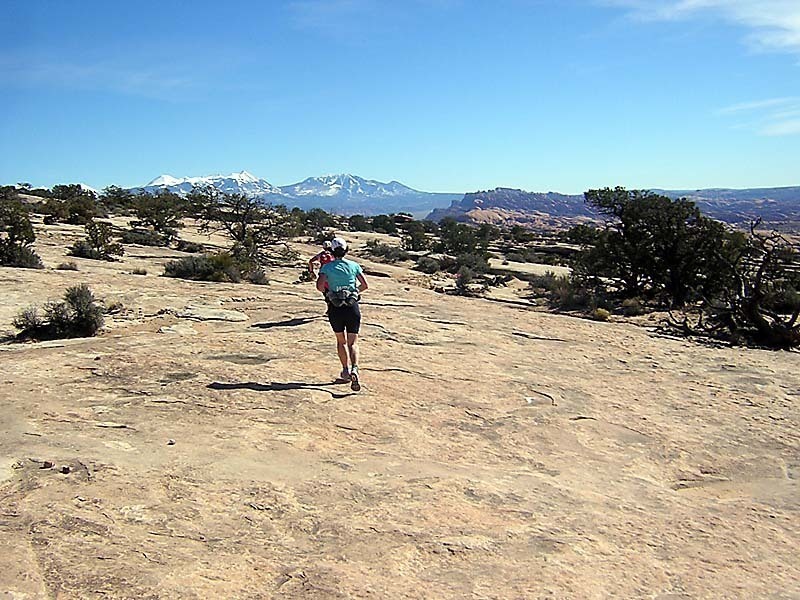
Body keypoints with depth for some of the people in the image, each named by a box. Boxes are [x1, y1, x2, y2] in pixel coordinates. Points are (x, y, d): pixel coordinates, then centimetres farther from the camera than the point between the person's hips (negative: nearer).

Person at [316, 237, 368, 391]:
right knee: (353, 342, 4)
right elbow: (365, 285, 5)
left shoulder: (327, 267, -1)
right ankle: (354, 369, -19)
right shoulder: (354, 265, 4)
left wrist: (328, 291, 9)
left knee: (341, 340, 19)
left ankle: (346, 370, 20)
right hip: (352, 307, 0)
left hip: (335, 308, 0)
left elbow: (320, 286, -12)